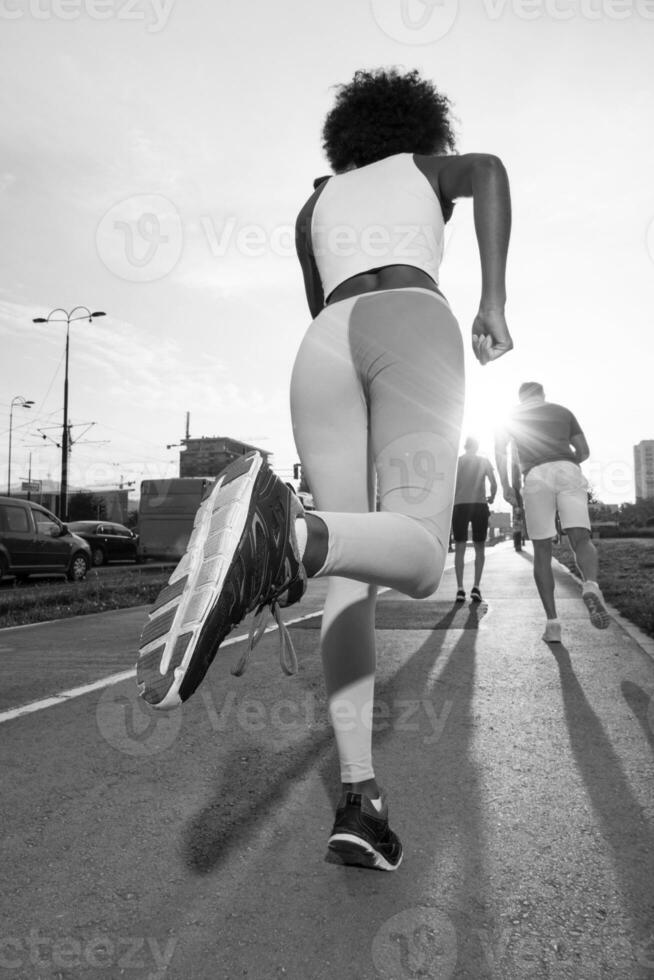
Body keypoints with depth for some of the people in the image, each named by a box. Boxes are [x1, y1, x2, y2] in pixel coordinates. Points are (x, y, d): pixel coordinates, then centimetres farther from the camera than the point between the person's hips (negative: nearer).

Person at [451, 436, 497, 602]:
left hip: (460, 506, 0)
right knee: (479, 548, 8)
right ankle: (476, 587, -3)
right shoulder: (484, 461, 9)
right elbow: (494, 484, 1)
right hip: (480, 505, 0)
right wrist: (491, 498, 18)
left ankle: (460, 589, -7)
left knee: (459, 548, 2)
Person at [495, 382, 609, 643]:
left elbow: (500, 448, 5)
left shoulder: (513, 416, 22)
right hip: (567, 472, 1)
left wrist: (505, 486, 5)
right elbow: (583, 451, 23)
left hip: (536, 477, -1)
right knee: (581, 539, -8)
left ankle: (552, 624, -4)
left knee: (542, 552, 4)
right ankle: (591, 587, -42)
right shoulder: (563, 411, 26)